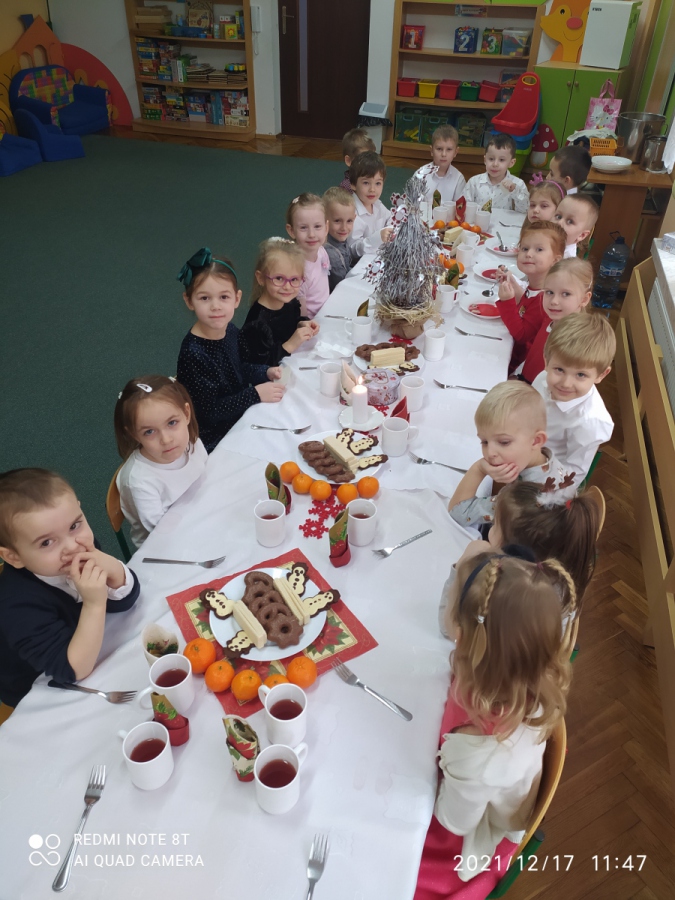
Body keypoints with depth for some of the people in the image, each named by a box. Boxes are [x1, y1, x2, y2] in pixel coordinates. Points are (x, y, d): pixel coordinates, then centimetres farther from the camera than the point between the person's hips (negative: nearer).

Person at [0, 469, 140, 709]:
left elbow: (124, 602, -10)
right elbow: (75, 670, -26)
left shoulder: (80, 545, -15)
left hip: (89, 652, 5)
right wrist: (94, 605, -37)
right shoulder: (20, 604, -30)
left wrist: (114, 570, -29)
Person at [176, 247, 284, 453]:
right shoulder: (193, 353, -28)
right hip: (214, 442, -7)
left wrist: (266, 372, -4)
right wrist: (256, 395, -24)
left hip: (240, 418, 7)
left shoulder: (230, 330, -6)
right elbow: (210, 411, -24)